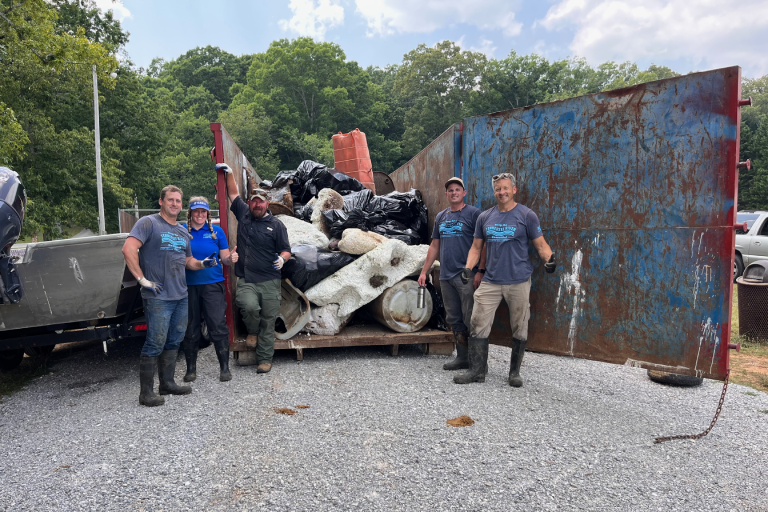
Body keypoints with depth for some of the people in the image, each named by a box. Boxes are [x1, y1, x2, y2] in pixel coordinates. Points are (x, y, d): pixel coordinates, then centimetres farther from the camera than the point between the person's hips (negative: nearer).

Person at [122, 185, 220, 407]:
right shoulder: (148, 223, -6)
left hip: (181, 295, 8)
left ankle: (167, 383, 26)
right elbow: (128, 249, -18)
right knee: (155, 344, -5)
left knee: (174, 341, 14)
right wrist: (142, 279, -20)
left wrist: (203, 263, 6)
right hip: (158, 297, -8)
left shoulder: (183, 232, 18)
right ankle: (146, 393, 5)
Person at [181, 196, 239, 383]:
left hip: (213, 284, -1)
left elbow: (225, 258, 7)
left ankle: (225, 367, 7)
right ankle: (191, 369, 22)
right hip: (188, 286, 1)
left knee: (218, 326, -3)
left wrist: (232, 258, -16)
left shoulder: (216, 231, 6)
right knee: (190, 329, 9)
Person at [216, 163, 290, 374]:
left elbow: (286, 250, 5)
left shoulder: (276, 225, 4)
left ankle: (265, 359, 15)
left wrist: (282, 258, -16)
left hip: (270, 281, -1)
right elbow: (233, 193, 19)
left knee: (268, 322, 2)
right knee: (249, 306, -25)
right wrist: (229, 173, 10)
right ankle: (252, 331, 9)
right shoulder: (243, 214, 11)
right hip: (246, 280, 1)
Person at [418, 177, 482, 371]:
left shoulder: (473, 213, -2)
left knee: (470, 319, -5)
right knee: (454, 319, 11)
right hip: (446, 276, 6)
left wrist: (480, 271, -16)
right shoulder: (441, 216, 16)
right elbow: (434, 246, 20)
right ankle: (462, 358, 20)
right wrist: (424, 271, 16)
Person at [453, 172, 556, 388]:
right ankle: (477, 370, 10)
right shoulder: (484, 217, 9)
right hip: (490, 281, 3)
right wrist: (468, 267, -1)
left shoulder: (526, 215, 0)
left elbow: (541, 244, 0)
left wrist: (549, 259, -20)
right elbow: (476, 247, 14)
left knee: (519, 329, 5)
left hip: (518, 281, -2)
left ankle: (515, 372, 21)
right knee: (478, 325, -2)